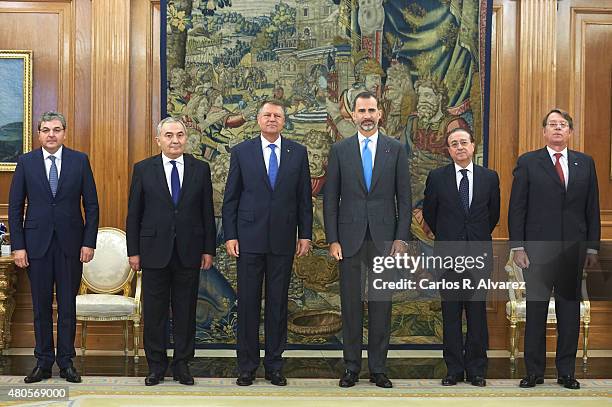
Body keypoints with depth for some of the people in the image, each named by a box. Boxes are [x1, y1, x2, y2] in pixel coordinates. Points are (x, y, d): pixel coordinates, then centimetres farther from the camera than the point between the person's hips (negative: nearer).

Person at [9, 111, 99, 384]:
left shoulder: (80, 161, 1)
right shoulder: (26, 162, 3)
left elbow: (91, 205, 2)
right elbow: (15, 207, 3)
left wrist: (89, 243, -4)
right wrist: (18, 246, -4)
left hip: (70, 243, 0)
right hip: (37, 243, 1)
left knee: (68, 305, 6)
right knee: (41, 306, 7)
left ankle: (66, 362, 16)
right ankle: (43, 362, 17)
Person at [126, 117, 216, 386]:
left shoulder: (201, 169, 5)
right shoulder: (143, 169, 2)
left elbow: (207, 213, 6)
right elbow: (134, 213, 3)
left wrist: (208, 250, 2)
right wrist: (133, 251, -1)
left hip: (189, 252, 1)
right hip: (155, 251, -1)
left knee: (185, 311, 7)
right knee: (154, 313, 5)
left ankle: (182, 364, 18)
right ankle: (156, 366, 17)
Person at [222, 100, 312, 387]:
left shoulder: (298, 152, 6)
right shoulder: (242, 151, 3)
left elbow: (304, 198, 7)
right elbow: (230, 198, 3)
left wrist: (305, 235, 2)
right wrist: (230, 236, -3)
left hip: (283, 240, 1)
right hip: (249, 239, -1)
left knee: (278, 303, 7)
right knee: (248, 303, 3)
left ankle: (274, 365, 17)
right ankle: (247, 366, 13)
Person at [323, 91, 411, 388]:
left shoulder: (395, 149, 5)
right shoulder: (340, 150, 5)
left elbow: (404, 197, 5)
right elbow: (330, 199, 4)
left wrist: (401, 238, -3)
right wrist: (332, 239, -3)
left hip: (383, 238, 0)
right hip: (350, 238, 0)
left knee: (381, 305, 5)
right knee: (351, 305, 5)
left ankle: (378, 367, 14)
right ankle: (351, 367, 15)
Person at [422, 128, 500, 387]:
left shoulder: (489, 177, 5)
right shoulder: (437, 178, 2)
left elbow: (494, 214, 15)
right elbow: (429, 213, 12)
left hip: (479, 254, 1)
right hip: (448, 254, 0)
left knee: (477, 313, 4)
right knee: (451, 314, 4)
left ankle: (476, 370, 13)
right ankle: (454, 369, 12)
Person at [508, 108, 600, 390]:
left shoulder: (585, 163, 10)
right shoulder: (528, 163, 2)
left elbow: (592, 208, 9)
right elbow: (516, 208, -1)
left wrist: (592, 247, 4)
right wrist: (517, 247, -7)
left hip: (574, 250, 3)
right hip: (538, 249, -2)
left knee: (570, 309, 6)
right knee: (536, 310, 2)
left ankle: (566, 372, 15)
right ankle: (534, 372, 11)